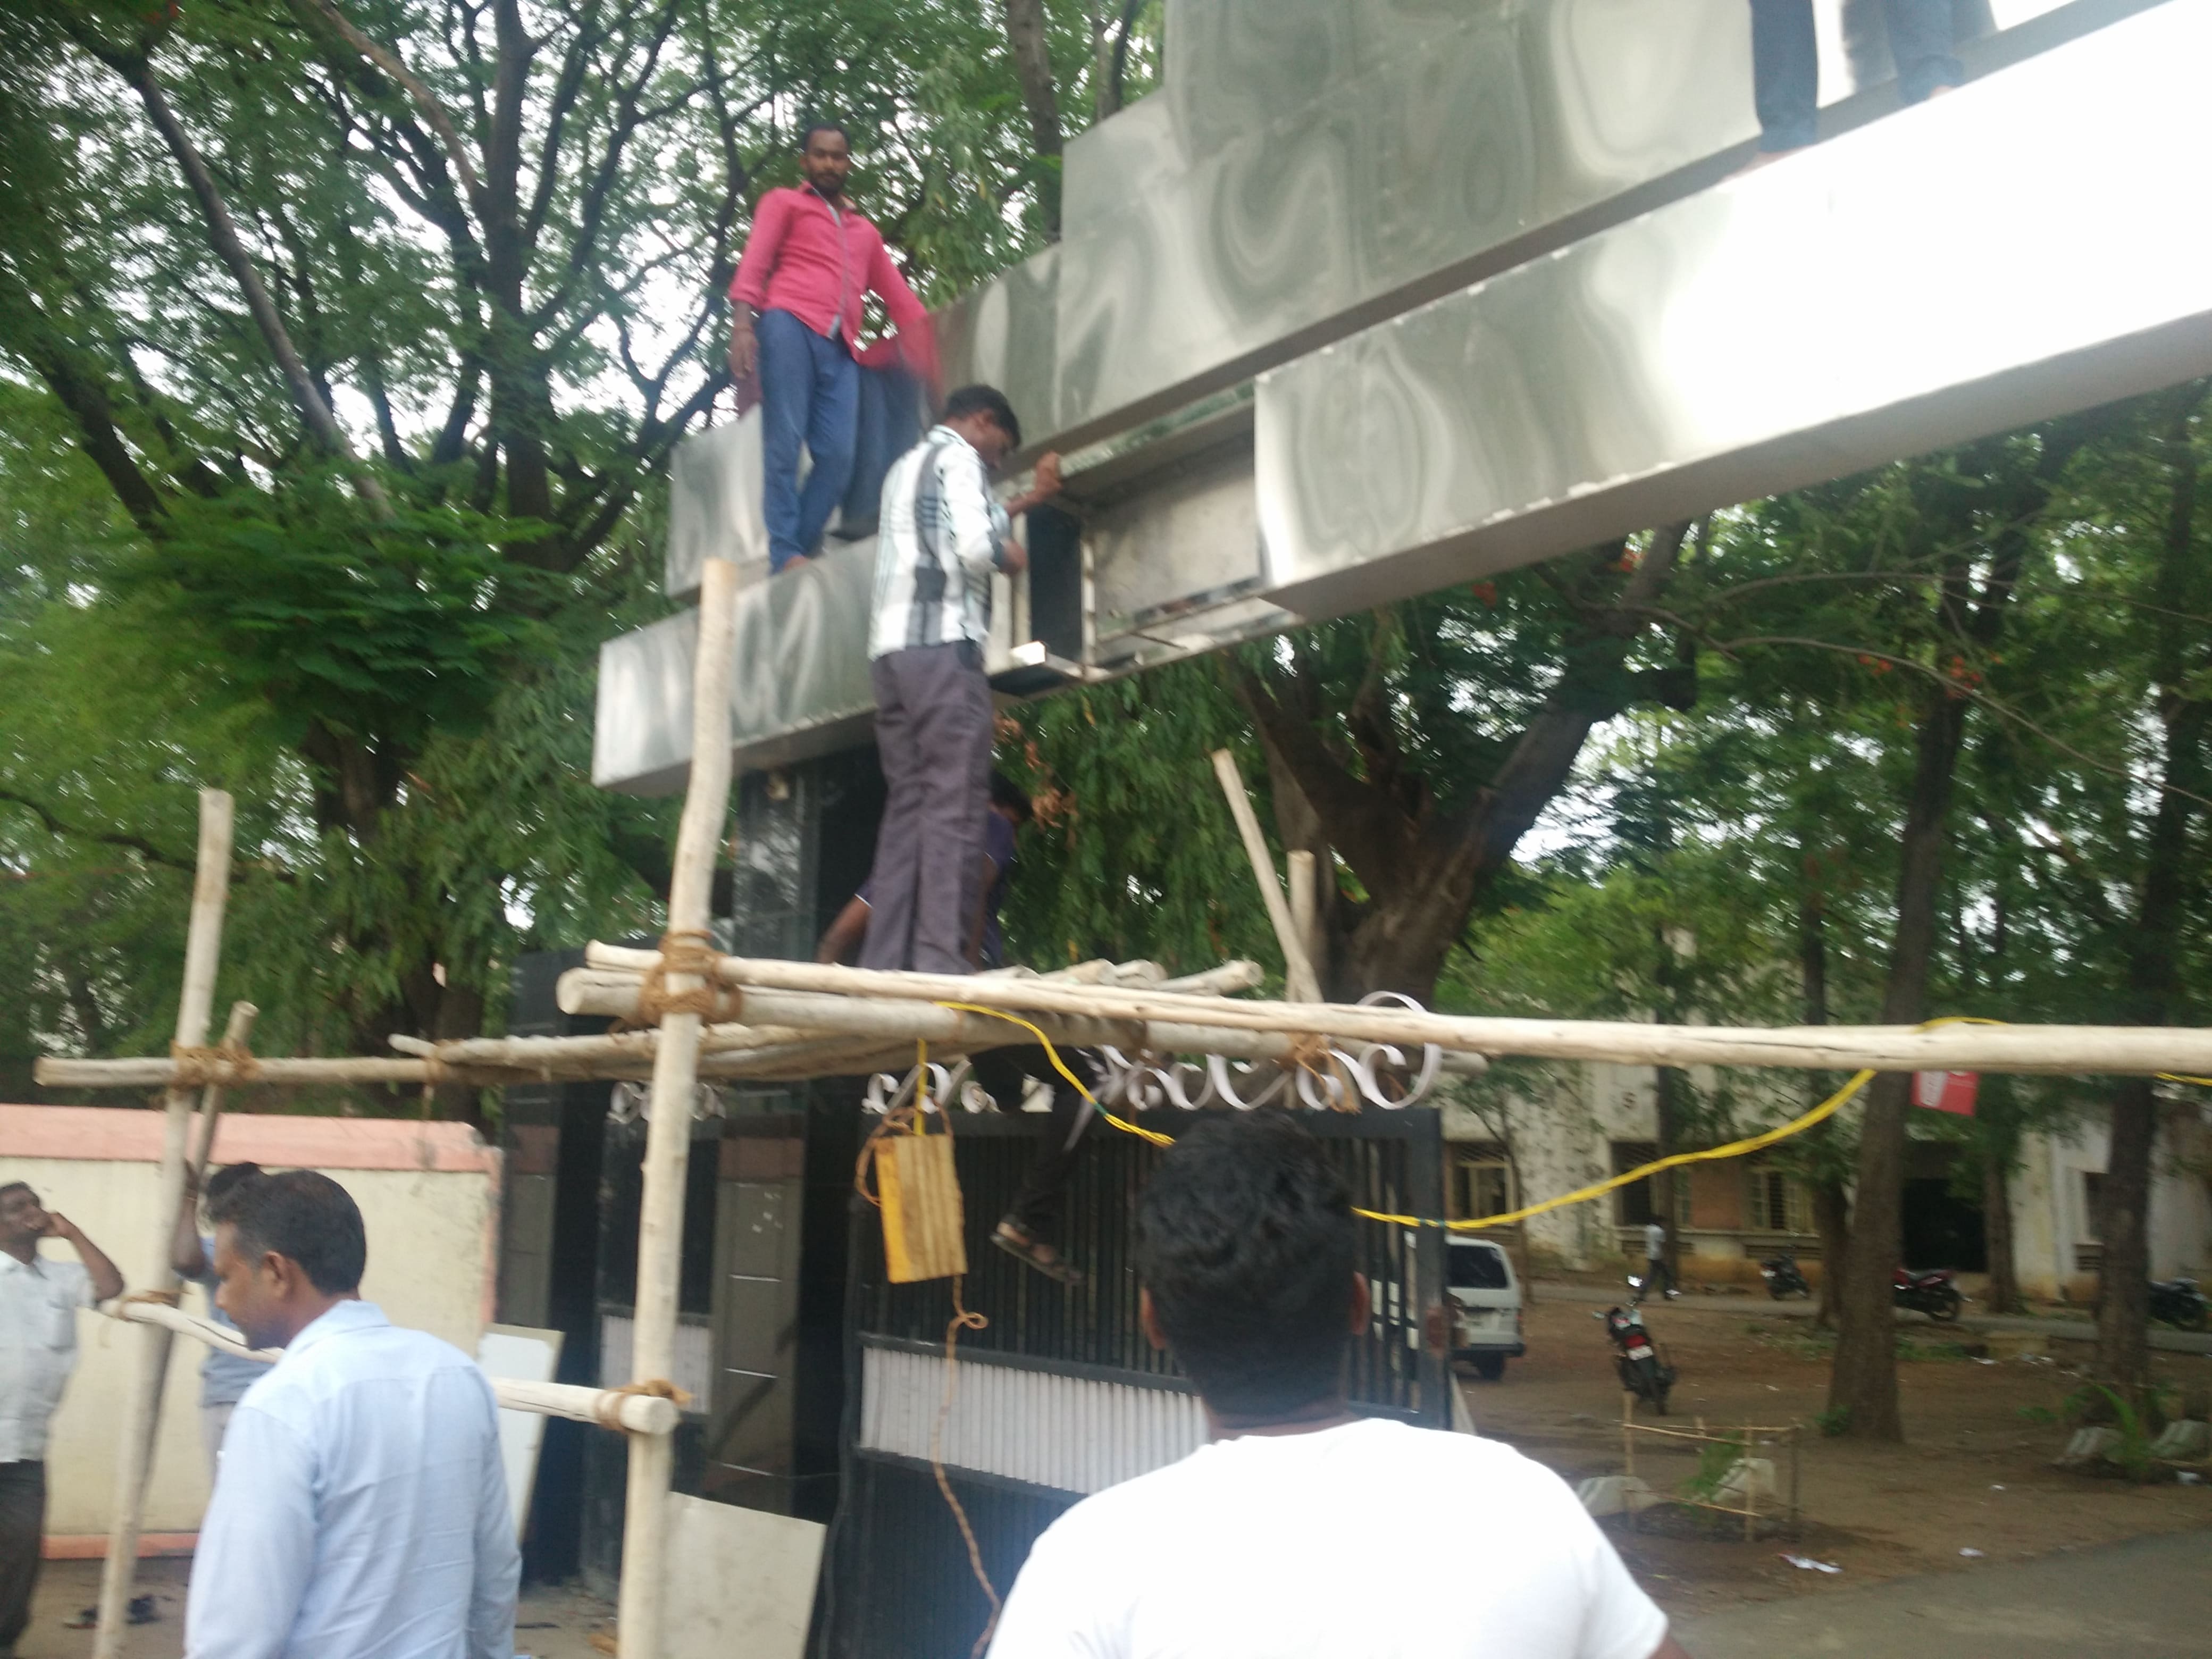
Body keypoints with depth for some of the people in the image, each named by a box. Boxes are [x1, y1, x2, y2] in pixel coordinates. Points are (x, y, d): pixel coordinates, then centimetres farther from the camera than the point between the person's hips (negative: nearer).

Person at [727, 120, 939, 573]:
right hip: (791, 324, -4)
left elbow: (898, 295, 30)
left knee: (838, 455, -11)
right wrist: (742, 324, -13)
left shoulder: (865, 231, 33)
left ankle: (800, 551, -7)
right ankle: (785, 555, -16)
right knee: (785, 440, -14)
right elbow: (755, 262, 4)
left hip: (840, 348, 4)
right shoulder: (784, 202, 19)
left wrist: (932, 347, 17)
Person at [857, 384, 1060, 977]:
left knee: (906, 804, 4)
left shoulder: (904, 467, 28)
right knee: (954, 806, -11)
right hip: (943, 647, -8)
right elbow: (976, 547, -14)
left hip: (890, 649, 8)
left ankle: (882, 963, -4)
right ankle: (941, 961, -19)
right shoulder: (959, 456, 2)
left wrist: (1029, 501, 51)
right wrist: (1012, 555, 7)